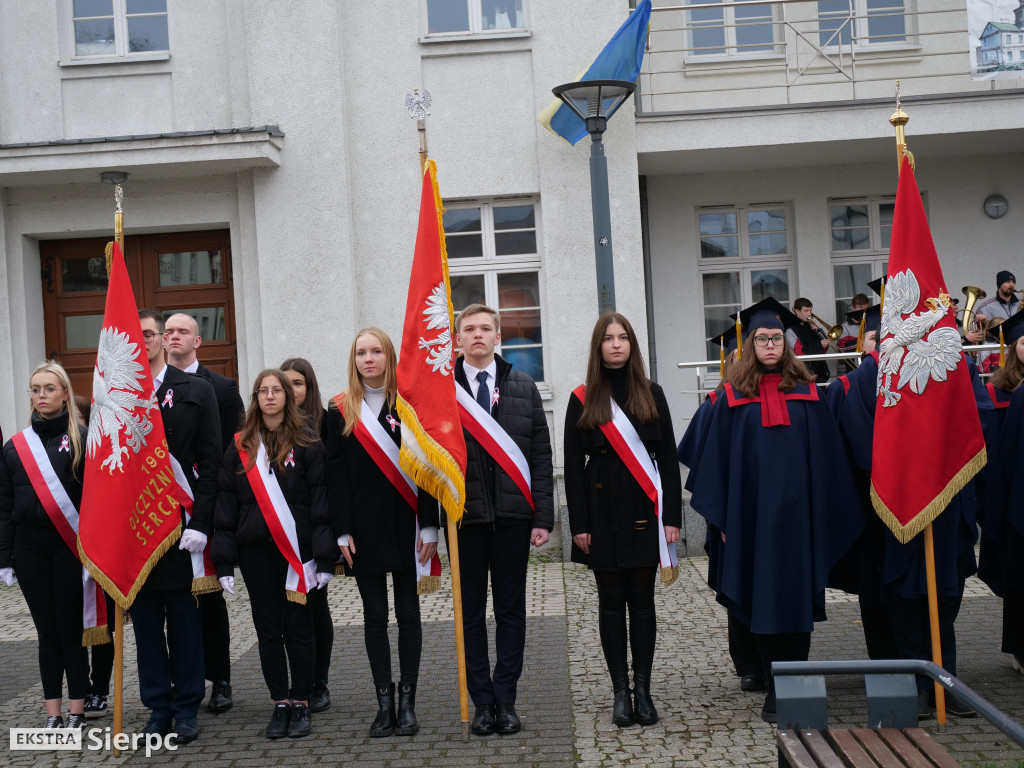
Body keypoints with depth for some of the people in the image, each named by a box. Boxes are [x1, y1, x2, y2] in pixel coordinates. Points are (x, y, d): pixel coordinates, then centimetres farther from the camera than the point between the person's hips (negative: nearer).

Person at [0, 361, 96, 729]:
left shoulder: (83, 438, -2)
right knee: (47, 630, 9)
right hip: (30, 548, 3)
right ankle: (53, 712, 16)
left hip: (70, 546, -3)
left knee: (71, 629, 2)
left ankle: (76, 711, 12)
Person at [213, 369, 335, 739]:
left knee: (298, 627, 3)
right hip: (256, 552, 3)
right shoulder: (240, 448, 9)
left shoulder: (307, 443, 1)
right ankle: (280, 703, 17)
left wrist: (324, 558, -10)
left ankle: (301, 703, 13)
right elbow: (226, 506, 8)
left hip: (297, 549, -3)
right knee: (268, 628, 7)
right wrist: (224, 562, 2)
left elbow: (321, 501, -4)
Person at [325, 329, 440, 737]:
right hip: (364, 527, 1)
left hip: (405, 524, -1)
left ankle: (407, 701, 12)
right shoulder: (341, 409, 5)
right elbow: (336, 473, 2)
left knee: (408, 613, 4)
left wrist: (429, 526, -8)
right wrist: (343, 531, -5)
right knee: (374, 615, 6)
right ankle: (384, 702, 14)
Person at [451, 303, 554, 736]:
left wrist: (543, 517, -2)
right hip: (463, 517, -1)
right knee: (471, 613, 7)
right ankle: (482, 701, 17)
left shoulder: (523, 388, 8)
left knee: (511, 611, 6)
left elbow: (541, 455, 6)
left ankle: (505, 700, 16)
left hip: (513, 515, 1)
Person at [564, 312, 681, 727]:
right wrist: (579, 524, -5)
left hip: (643, 510, 1)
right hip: (602, 512, -1)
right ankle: (621, 690, 11)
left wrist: (672, 516, -4)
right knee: (612, 602, 5)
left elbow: (668, 457, 4)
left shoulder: (651, 395, 6)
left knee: (642, 600, 5)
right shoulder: (583, 400, 3)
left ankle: (643, 689, 11)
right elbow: (573, 466, 1)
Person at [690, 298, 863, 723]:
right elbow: (720, 458, 3)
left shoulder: (806, 392, 6)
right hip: (754, 511, -1)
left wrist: (829, 511, 3)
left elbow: (826, 454, 7)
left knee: (797, 592, 2)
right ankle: (775, 686, 12)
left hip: (798, 510, 1)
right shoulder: (734, 396, 3)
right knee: (765, 597, 3)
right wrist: (723, 517, -1)